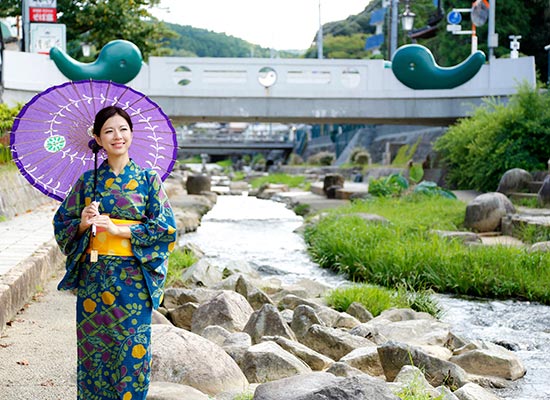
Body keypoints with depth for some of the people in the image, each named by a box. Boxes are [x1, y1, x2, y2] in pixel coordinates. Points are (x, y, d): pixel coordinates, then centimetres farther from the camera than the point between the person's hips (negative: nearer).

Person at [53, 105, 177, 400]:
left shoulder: (148, 179, 1)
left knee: (132, 351, -1)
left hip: (133, 276, -2)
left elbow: (165, 227, -5)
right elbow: (63, 223, 11)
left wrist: (117, 229, -12)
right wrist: (82, 224, -11)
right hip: (94, 274, 2)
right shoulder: (88, 180, 8)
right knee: (92, 347, 5)